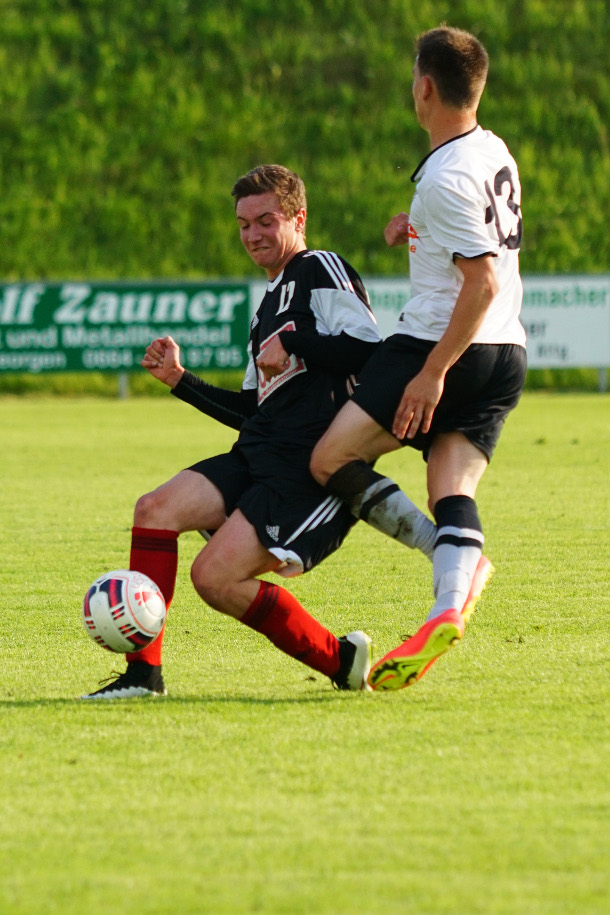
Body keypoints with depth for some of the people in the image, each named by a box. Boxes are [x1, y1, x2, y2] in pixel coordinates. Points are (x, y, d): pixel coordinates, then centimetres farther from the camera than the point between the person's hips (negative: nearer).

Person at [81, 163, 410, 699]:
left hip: (314, 468, -9)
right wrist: (180, 380, 25)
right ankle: (144, 671, -12)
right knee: (157, 508, -12)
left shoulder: (321, 271, -2)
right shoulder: (271, 302, 26)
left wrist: (292, 344, -16)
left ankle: (339, 659, -2)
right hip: (258, 456, 9)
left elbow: (369, 350, -19)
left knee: (215, 577, -20)